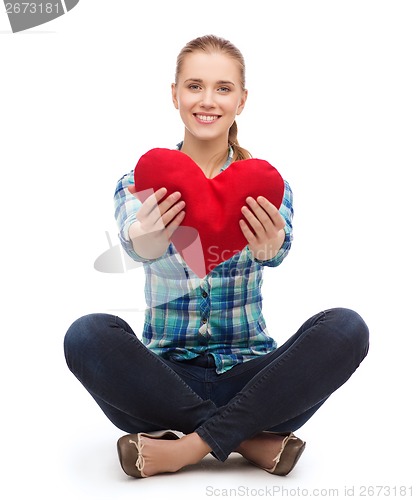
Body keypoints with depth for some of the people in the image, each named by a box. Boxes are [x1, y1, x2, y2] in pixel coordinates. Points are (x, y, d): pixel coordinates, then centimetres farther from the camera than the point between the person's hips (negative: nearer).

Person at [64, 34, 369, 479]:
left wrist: (270, 248, -46)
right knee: (88, 335, -29)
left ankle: (188, 445, -23)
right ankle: (251, 438, -22)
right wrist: (144, 242, -47)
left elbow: (278, 248, -20)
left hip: (248, 372, 1)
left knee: (346, 328, -25)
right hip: (168, 374, 0)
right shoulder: (142, 184, 3)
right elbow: (131, 238, -21)